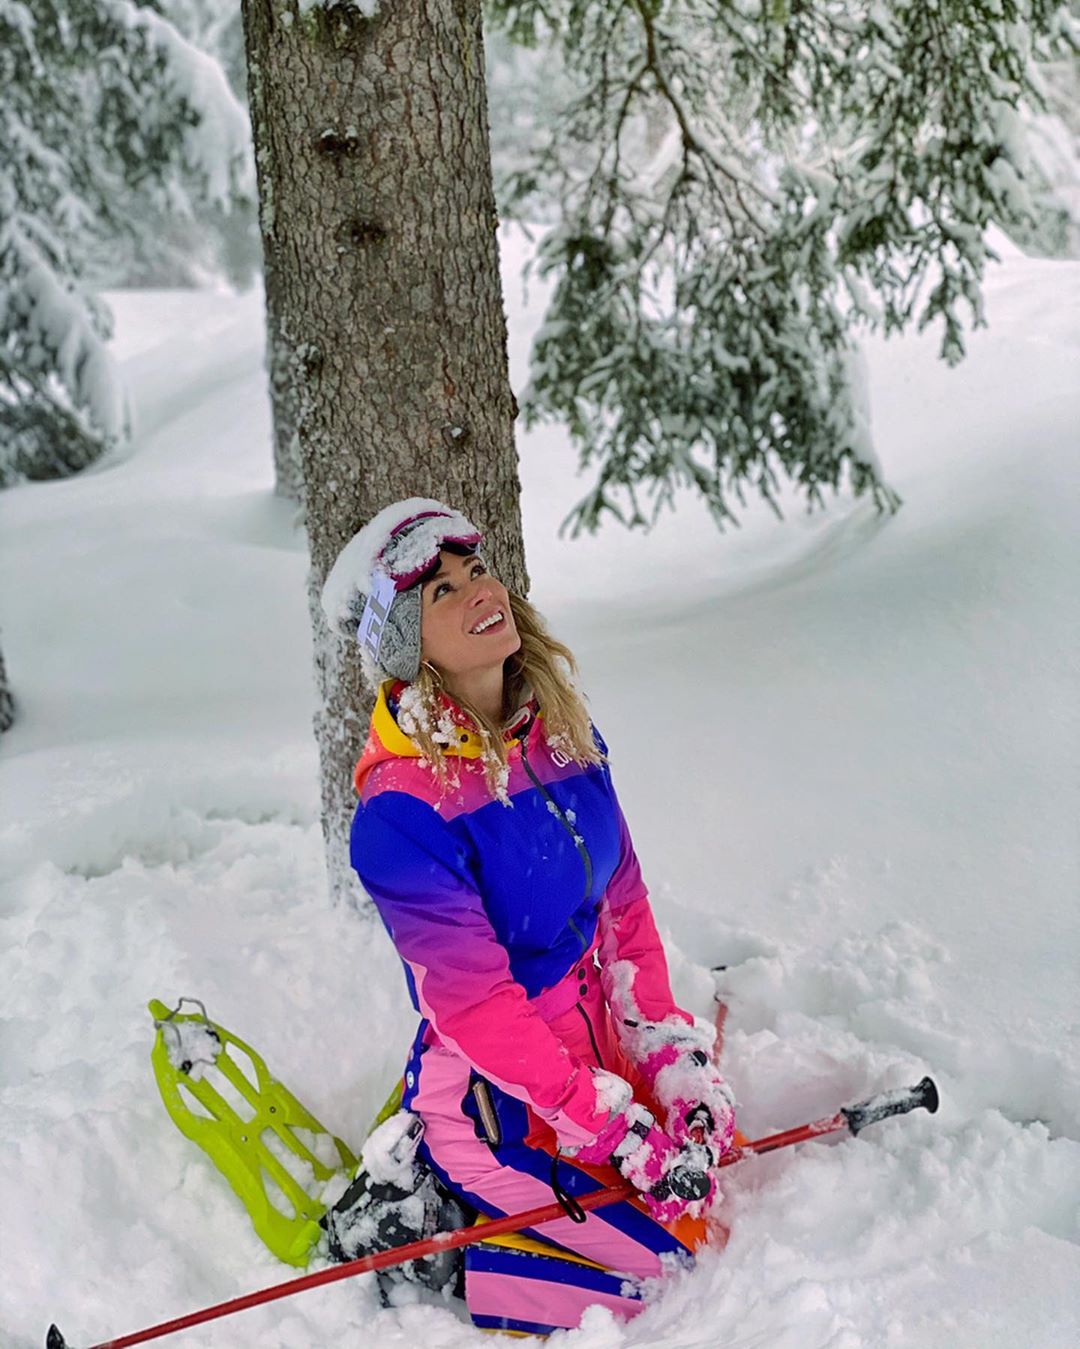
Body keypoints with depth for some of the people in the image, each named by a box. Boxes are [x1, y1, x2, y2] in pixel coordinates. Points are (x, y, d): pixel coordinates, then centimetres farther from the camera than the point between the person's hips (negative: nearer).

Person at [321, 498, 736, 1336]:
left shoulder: (561, 728, -1)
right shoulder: (402, 804, -24)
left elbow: (623, 904, 3)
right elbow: (477, 1005, -24)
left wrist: (677, 1064, -5)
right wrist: (623, 1140, -24)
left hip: (596, 1045, 7)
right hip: (496, 1091, -7)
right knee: (661, 1251, -10)